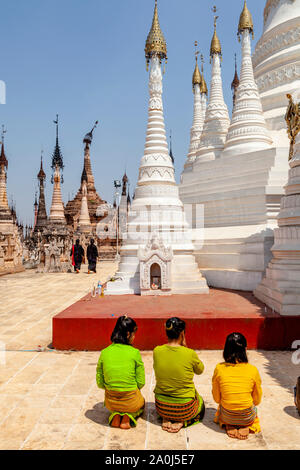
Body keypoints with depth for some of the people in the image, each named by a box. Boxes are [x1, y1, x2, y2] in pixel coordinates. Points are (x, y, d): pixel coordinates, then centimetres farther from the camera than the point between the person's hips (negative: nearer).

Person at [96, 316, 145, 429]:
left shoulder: (104, 353, -8)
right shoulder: (135, 353, -16)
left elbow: (100, 383, 0)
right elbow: (141, 383, -8)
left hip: (111, 402, 3)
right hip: (131, 401, -3)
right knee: (142, 403, 34)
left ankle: (116, 415, 7)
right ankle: (128, 416, 3)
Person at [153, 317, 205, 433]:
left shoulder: (157, 351, -14)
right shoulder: (190, 354, -23)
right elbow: (200, 370, -1)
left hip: (161, 408, 3)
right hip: (184, 409, -3)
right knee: (201, 407, 32)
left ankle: (166, 419, 10)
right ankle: (181, 422, 4)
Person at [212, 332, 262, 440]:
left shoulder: (219, 368, -13)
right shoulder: (253, 370, -13)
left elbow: (217, 399, -1)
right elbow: (257, 400, 0)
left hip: (226, 417, 0)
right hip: (247, 418, 0)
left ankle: (229, 426, 7)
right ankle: (245, 427, 7)